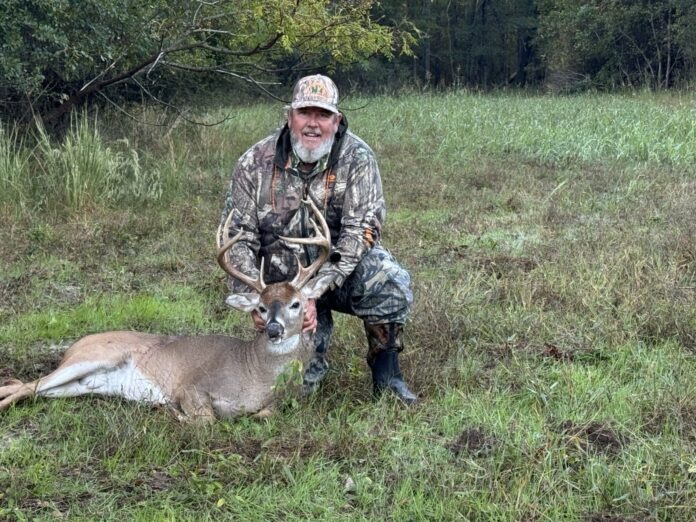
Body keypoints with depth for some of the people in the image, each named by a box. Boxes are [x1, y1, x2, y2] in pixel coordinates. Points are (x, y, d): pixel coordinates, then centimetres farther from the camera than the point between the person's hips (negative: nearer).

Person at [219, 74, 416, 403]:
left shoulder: (357, 158, -13)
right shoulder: (256, 163, -8)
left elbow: (360, 230, -22)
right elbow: (237, 236, -7)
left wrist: (315, 290, -32)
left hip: (344, 268, -1)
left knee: (389, 281, -32)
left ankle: (386, 372, -10)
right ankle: (312, 358, 30)